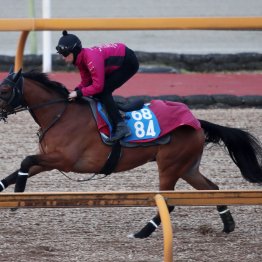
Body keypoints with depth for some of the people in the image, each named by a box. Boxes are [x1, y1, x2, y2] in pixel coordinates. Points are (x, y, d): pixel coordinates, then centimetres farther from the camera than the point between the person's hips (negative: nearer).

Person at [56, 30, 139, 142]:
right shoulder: (81, 58, -3)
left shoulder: (92, 59, -33)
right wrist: (76, 91, -14)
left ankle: (120, 127, -22)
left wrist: (79, 93, -27)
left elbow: (98, 86, -32)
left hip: (129, 62, -10)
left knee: (103, 91, -18)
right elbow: (86, 81, 3)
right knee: (97, 92, 6)